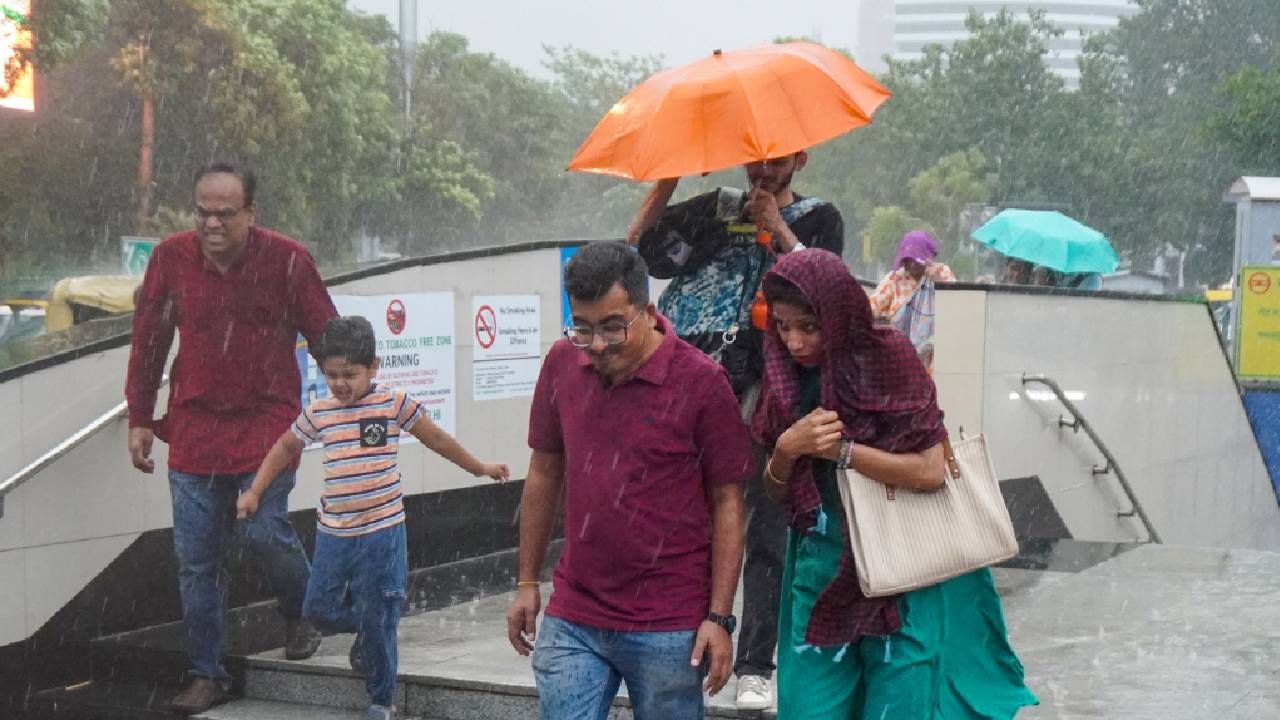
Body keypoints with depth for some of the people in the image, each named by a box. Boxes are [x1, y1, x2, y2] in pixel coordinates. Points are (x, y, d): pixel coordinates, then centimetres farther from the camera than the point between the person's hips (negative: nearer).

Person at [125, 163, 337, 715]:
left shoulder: (286, 260, -6)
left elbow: (327, 338, 0)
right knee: (196, 559, 4)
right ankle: (207, 675, 19)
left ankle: (299, 616, 19)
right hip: (194, 429, 3)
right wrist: (139, 419, 10)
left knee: (265, 531, -14)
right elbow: (148, 343, 10)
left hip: (267, 424, -3)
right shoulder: (171, 257, 1)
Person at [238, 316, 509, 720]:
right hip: (333, 534, 4)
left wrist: (479, 468, 15)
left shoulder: (394, 404, -5)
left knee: (377, 622, 2)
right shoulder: (318, 414, 2)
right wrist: (254, 492, 15)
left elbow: (437, 439, 7)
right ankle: (363, 632, 39)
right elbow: (286, 448, 19)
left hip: (382, 532, -4)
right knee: (319, 609, 9)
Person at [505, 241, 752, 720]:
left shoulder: (700, 382, -10)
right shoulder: (562, 363, 2)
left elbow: (727, 503, -6)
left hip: (668, 629, -3)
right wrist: (527, 582, 13)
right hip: (571, 620, 4)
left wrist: (719, 617, -9)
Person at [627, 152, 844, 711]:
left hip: (768, 390, -2)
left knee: (765, 529, -1)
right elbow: (639, 243, 4)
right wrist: (667, 178, -3)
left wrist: (774, 224, -5)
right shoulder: (714, 209, 15)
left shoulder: (819, 219, 12)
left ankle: (755, 667, 3)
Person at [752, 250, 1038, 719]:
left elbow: (930, 470, -17)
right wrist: (786, 448, -13)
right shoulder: (790, 378, 2)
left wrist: (837, 449, -17)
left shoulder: (887, 360, -13)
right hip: (823, 575, 5)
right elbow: (778, 490, 7)